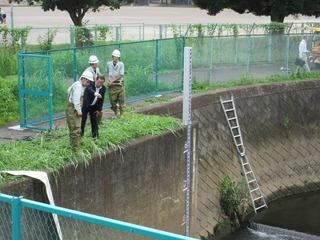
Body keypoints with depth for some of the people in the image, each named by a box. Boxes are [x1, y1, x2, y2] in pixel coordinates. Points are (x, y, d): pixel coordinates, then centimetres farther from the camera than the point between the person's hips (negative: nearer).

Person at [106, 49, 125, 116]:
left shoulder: (121, 64, -8)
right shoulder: (108, 64, 1)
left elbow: (121, 75, -10)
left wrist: (113, 81, -12)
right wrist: (108, 80, -4)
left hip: (119, 85, -2)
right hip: (111, 85, 2)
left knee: (121, 101, -1)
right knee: (112, 101, 6)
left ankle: (122, 114, 12)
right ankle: (115, 114, 25)